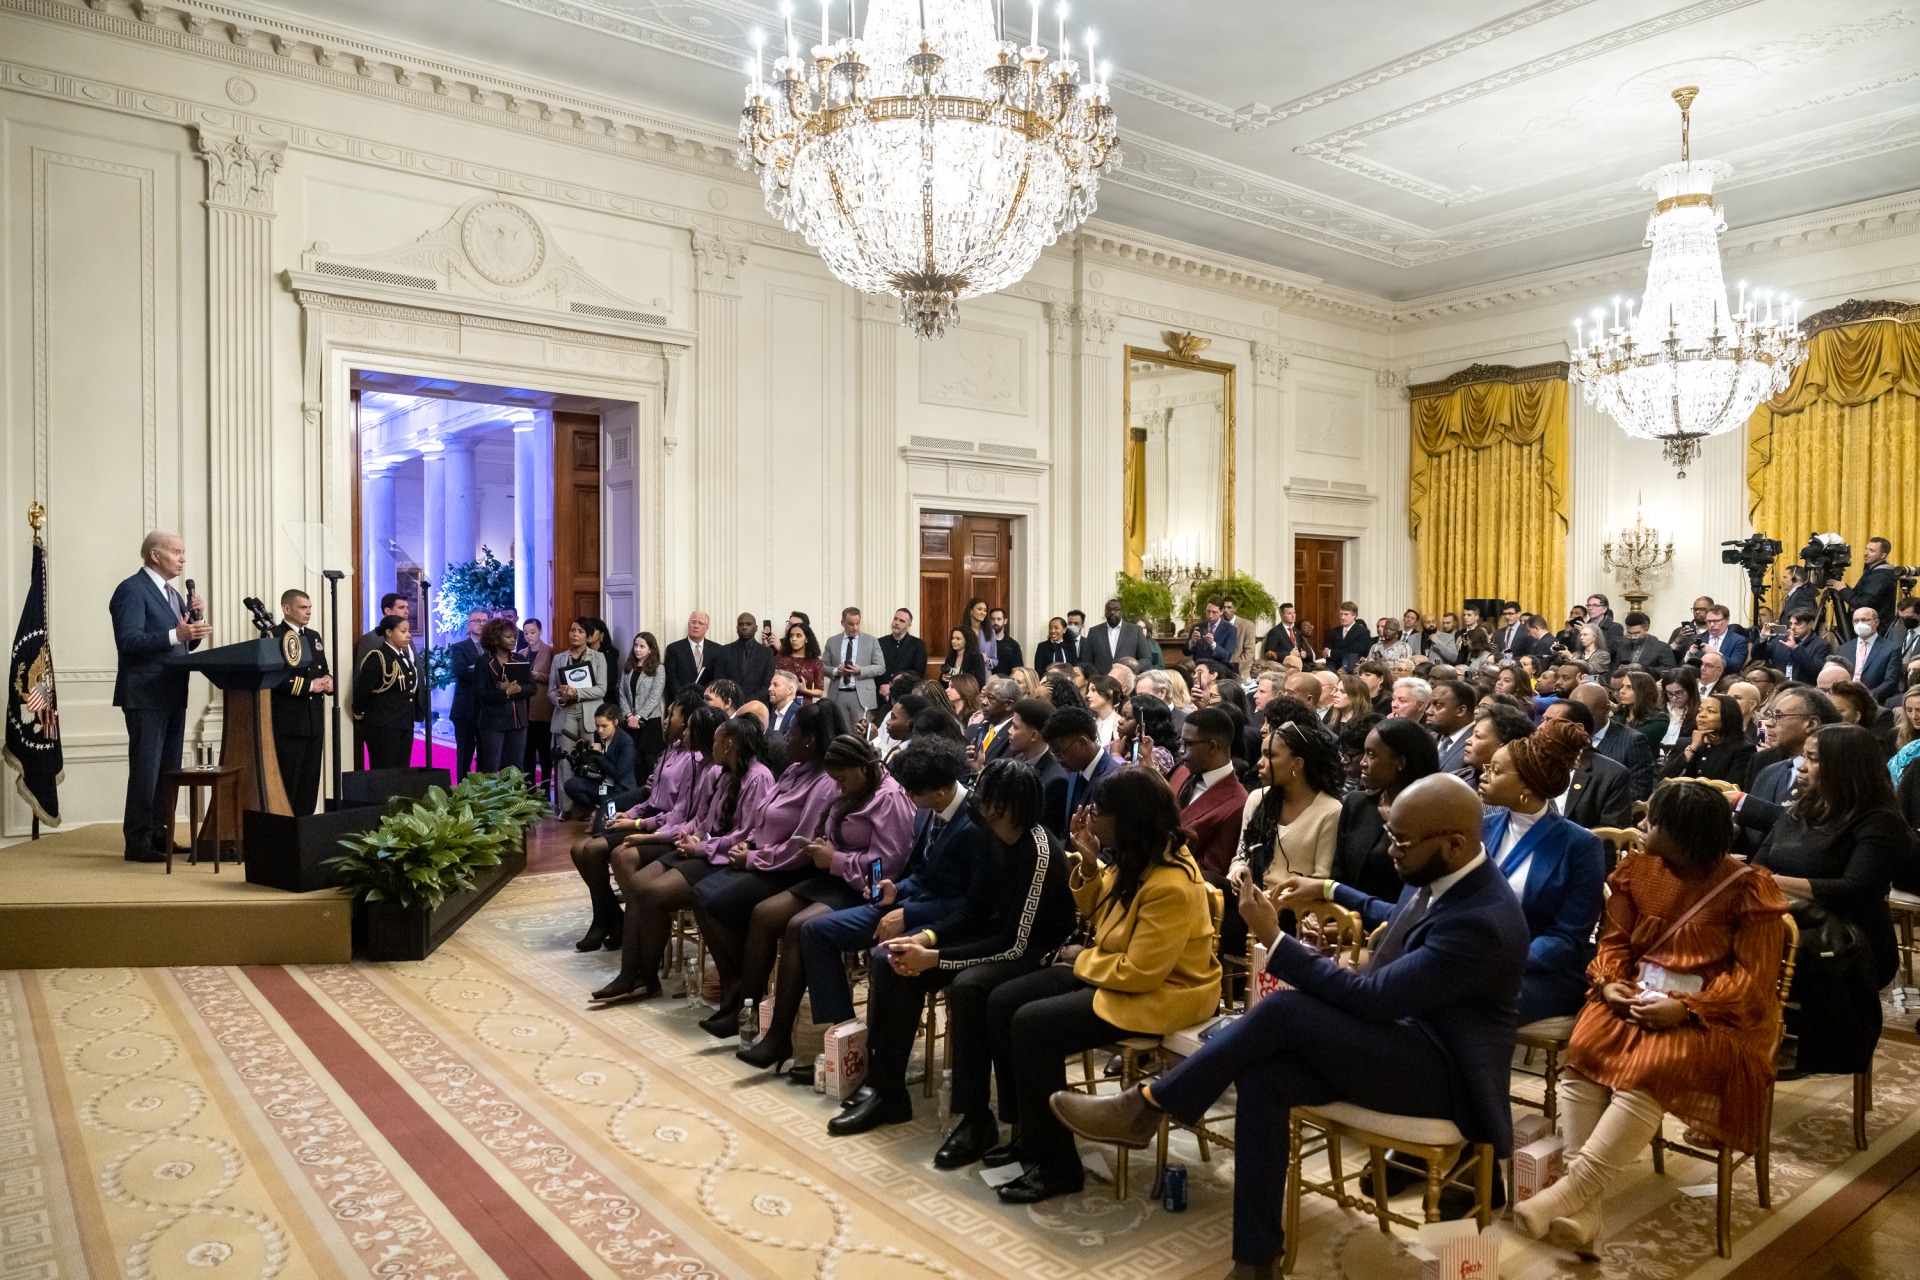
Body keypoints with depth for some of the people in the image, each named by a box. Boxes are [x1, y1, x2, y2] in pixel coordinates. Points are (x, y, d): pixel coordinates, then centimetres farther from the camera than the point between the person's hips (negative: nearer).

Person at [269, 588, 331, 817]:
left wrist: (328, 680, 1)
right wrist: (309, 685, -17)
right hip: (288, 721, -8)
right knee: (286, 781, -3)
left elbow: (324, 669, 23)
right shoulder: (273, 636, -7)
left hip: (315, 720, 8)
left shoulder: (314, 636, 18)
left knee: (310, 781, 10)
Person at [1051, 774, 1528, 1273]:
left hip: (1440, 1069, -8)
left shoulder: (1481, 922, -28)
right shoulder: (1439, 872, 0)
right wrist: (1329, 890, 22)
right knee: (1261, 1075, -16)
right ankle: (1256, 1259, -9)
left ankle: (1148, 1106, -12)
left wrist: (1273, 938, -24)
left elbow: (1371, 998, -26)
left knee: (1283, 1010, -27)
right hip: (1400, 1035, 9)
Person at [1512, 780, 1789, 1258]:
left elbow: (1754, 978, -11)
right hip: (1638, 997, 5)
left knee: (1650, 1070, -34)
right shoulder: (1637, 870, 6)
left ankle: (1572, 1190, -26)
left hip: (1714, 1014, -5)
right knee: (1583, 1051, -24)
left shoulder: (1748, 889, -9)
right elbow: (1614, 940, 10)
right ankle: (1583, 1211, -27)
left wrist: (1687, 1008, -23)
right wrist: (1608, 983, -12)